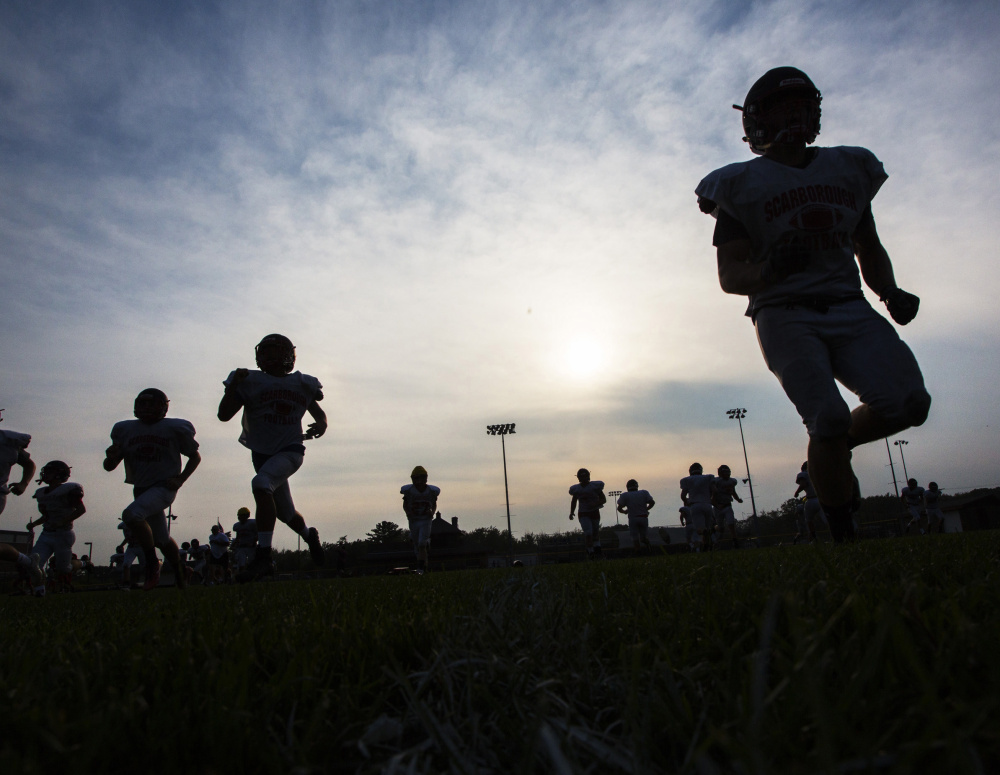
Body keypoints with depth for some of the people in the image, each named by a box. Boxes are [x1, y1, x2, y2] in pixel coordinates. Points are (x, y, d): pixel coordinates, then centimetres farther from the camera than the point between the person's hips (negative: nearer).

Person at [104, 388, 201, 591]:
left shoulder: (175, 429, -6)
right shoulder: (125, 430, 5)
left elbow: (195, 456, 5)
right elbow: (109, 467, 9)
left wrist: (180, 479, -7)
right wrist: (111, 457, -14)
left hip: (164, 486, -5)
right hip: (141, 488, 5)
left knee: (132, 514, -30)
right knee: (162, 539, 15)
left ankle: (152, 566, -15)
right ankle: (180, 576, 36)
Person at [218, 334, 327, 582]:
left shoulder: (302, 384, 1)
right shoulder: (250, 382, -2)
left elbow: (318, 413, 15)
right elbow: (224, 415, -8)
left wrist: (321, 425, -8)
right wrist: (234, 384, -21)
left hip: (290, 450, -3)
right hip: (263, 453, 3)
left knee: (261, 483, -32)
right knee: (286, 513, 15)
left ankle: (264, 555, -31)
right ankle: (309, 535, 49)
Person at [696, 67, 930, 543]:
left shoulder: (850, 169, 18)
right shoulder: (743, 184, 3)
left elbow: (870, 250, 24)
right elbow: (730, 276, -2)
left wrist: (891, 292, 5)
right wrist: (770, 270, -23)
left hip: (849, 309, 5)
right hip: (784, 314, -4)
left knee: (908, 402, -14)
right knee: (829, 417, -19)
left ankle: (833, 445, 18)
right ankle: (843, 535, 0)